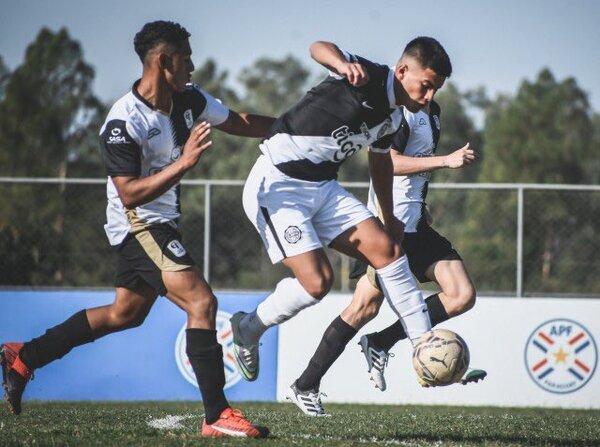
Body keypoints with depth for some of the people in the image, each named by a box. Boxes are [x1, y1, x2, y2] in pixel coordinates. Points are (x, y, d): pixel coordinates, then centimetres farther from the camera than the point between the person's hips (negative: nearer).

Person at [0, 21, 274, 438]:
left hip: (161, 223, 9)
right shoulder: (123, 122, -23)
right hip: (139, 223, -9)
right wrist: (184, 162, -32)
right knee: (201, 301, -19)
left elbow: (242, 122, 14)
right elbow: (130, 194, -25)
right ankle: (217, 415, -18)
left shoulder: (189, 100, 0)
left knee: (125, 313, 20)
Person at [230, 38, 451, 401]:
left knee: (386, 248, -4)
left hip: (323, 187, 9)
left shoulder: (393, 117, 9)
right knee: (318, 280, -16)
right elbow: (319, 49, -35)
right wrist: (343, 64, -58)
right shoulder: (367, 78, -18)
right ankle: (250, 328, 11)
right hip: (277, 184, -8)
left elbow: (381, 159, 28)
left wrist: (390, 218, 37)